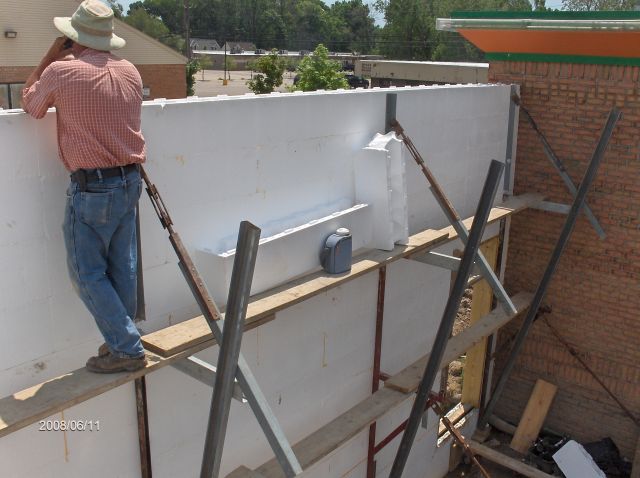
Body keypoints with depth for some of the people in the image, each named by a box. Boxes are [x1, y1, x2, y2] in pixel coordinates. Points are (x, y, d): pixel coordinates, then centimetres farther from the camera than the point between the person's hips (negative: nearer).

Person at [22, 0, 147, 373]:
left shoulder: (61, 71, -10)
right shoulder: (130, 72, 5)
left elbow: (31, 104, 9)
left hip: (91, 187, -6)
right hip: (130, 181, 6)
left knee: (88, 273, 4)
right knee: (122, 268, 14)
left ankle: (127, 349, 5)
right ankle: (123, 340, 24)